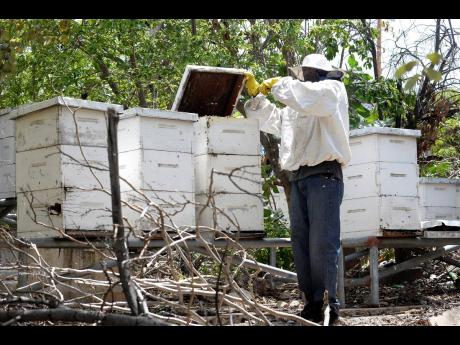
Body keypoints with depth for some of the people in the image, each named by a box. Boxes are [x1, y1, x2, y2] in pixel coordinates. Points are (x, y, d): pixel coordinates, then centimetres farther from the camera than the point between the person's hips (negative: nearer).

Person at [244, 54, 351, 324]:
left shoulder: (332, 90, 2)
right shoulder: (298, 108, 26)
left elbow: (305, 96, -18)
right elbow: (272, 119, 35)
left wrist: (280, 84, -5)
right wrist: (258, 94, 21)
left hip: (324, 175, -8)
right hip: (299, 179, 8)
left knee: (322, 243, -12)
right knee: (301, 243, 4)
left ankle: (328, 304, -11)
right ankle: (312, 303, 7)